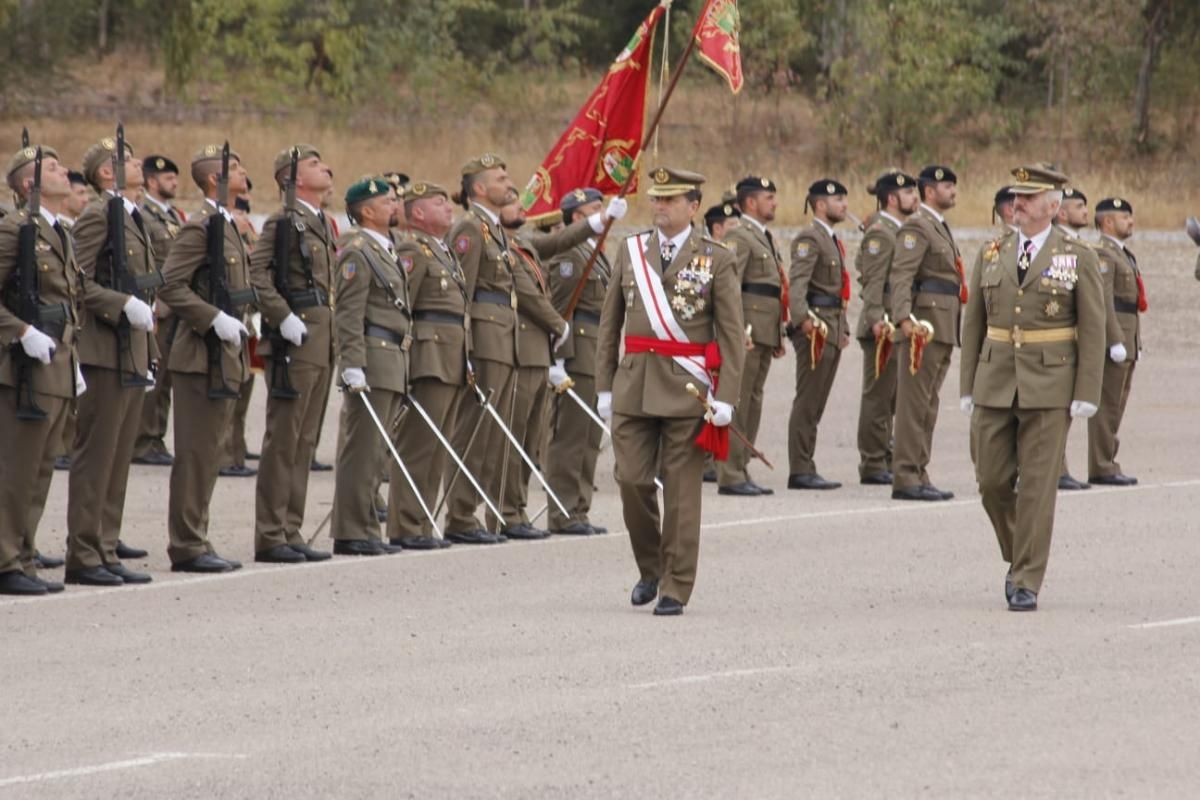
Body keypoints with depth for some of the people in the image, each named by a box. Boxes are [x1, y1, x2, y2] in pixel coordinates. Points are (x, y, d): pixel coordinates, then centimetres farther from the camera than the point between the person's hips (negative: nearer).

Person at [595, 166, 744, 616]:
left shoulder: (716, 259, 0)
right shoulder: (630, 251, 9)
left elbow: (731, 335, -1)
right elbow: (610, 324, 13)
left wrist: (725, 397, -8)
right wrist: (605, 386, 8)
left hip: (688, 389, -3)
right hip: (634, 387, 3)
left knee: (681, 490, -1)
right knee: (632, 480, -2)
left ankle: (675, 589, 5)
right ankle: (649, 568, 19)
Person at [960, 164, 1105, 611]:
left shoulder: (1076, 260, 0)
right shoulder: (992, 256, 10)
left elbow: (1092, 332, -2)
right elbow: (973, 324, 12)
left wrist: (1086, 394, -9)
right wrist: (967, 387, 7)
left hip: (1048, 388, -4)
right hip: (995, 385, 4)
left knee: (1038, 485, -4)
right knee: (992, 481, 3)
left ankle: (1027, 582, -1)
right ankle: (1018, 558, 26)